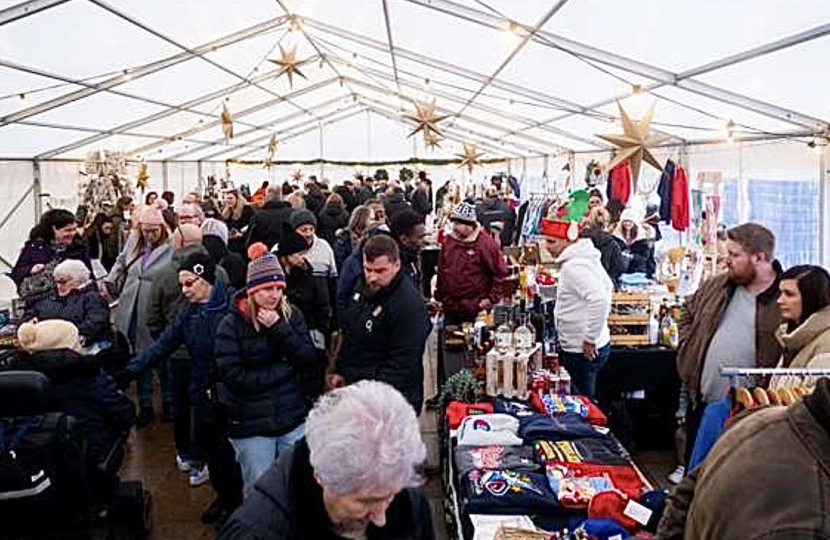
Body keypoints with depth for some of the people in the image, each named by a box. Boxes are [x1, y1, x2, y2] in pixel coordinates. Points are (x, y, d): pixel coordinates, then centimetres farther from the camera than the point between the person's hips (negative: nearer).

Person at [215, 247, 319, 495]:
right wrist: (284, 370, -12)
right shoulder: (231, 325, -9)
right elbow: (234, 378, -15)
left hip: (294, 419, 3)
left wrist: (279, 328, -17)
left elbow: (309, 360, -7)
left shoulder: (292, 315, 1)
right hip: (250, 426, -3)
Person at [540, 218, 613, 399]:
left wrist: (590, 339, -24)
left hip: (583, 352, -10)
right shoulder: (584, 258, 9)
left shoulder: (573, 266, -22)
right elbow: (607, 286, 22)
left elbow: (600, 300, -35)